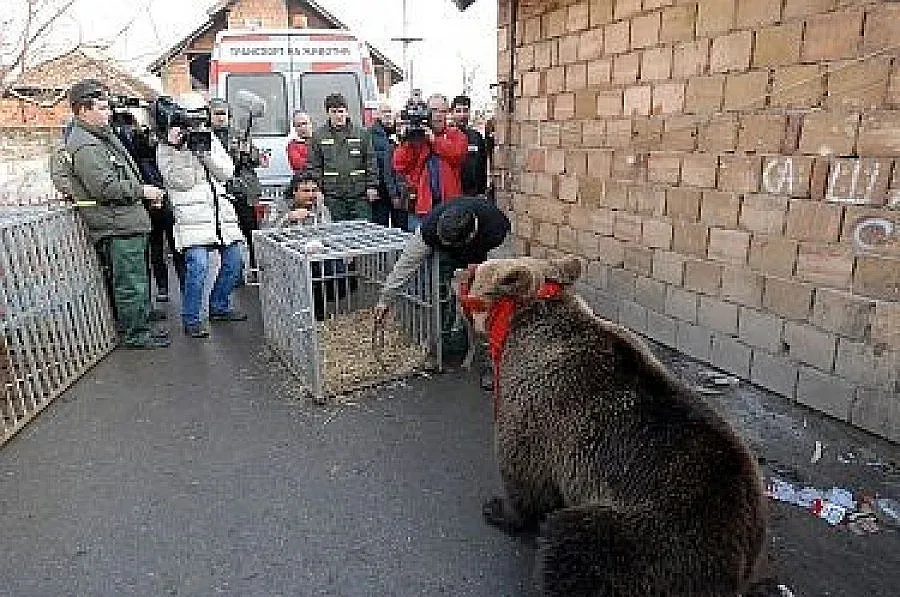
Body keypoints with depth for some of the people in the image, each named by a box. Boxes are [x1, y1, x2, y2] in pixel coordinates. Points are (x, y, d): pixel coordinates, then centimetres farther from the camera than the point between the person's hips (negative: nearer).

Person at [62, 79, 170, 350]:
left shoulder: (102, 135, 18)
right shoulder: (85, 147, -15)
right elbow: (105, 188, -23)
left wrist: (146, 193, 15)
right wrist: (143, 190, -14)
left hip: (128, 223, 11)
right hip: (119, 227, -11)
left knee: (137, 279, 18)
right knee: (131, 283, -3)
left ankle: (141, 326, 30)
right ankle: (134, 333, 9)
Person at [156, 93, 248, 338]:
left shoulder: (211, 139, 17)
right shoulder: (166, 147, 3)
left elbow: (227, 173, 5)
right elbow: (180, 182, -9)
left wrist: (205, 151, -8)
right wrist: (178, 148, -14)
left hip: (221, 210, 6)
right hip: (193, 214, -5)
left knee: (233, 261, 7)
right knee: (198, 265, -17)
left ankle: (219, 307, 26)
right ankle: (191, 320, -3)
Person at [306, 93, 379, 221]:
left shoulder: (361, 133, 7)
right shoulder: (319, 136, 7)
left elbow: (370, 161, 7)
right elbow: (314, 165, 7)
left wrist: (372, 186, 1)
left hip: (359, 193, 0)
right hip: (332, 195, 0)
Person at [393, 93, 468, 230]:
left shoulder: (456, 136, 9)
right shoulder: (414, 135, 7)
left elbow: (458, 153, -14)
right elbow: (399, 166, 0)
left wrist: (434, 139, -16)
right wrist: (405, 142, -12)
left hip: (448, 204, 0)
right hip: (420, 204, 0)